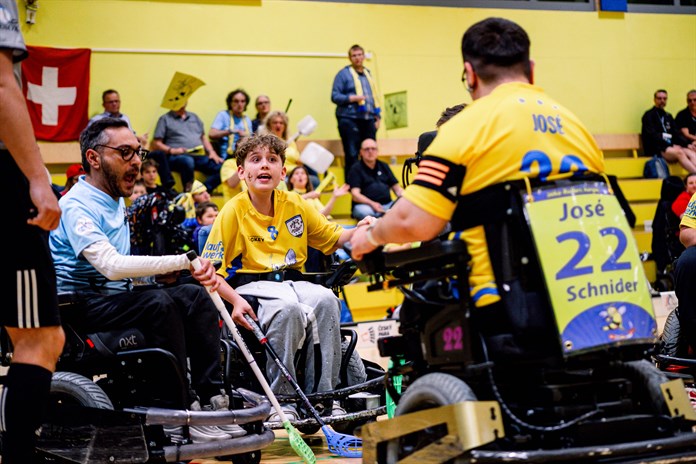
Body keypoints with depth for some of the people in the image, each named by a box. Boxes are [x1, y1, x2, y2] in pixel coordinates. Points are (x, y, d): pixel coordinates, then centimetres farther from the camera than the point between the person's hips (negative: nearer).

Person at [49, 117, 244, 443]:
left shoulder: (116, 201, 18)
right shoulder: (77, 205, -14)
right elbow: (112, 266, -29)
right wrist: (183, 262, -31)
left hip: (116, 297, 9)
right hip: (81, 305, -9)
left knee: (195, 296, -9)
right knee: (158, 303, -32)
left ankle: (211, 397, -15)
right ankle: (182, 413, -29)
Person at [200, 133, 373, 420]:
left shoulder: (295, 205, 8)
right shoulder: (233, 211, -5)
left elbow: (332, 239, 19)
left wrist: (358, 232, -3)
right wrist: (236, 301, -23)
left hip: (292, 282, 4)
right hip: (251, 286, -4)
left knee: (326, 300, -28)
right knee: (288, 308, -36)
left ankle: (324, 394, -19)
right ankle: (281, 399, -23)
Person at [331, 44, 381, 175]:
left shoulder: (368, 74, 20)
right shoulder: (344, 74, 1)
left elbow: (374, 97, 24)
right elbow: (335, 96, -5)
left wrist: (378, 116, 15)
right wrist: (352, 98, -18)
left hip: (368, 120, 6)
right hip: (350, 120, -6)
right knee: (352, 156, -6)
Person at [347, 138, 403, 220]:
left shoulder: (384, 166, 21)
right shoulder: (356, 169, 6)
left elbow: (397, 188, 19)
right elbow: (355, 195, -5)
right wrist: (372, 204, -23)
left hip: (387, 205, 4)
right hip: (366, 205, -4)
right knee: (364, 211, -41)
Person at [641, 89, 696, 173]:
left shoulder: (668, 116, 24)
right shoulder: (649, 115, 3)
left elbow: (676, 134, 17)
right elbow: (653, 136, -9)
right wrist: (671, 146, -18)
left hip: (671, 147, 6)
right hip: (655, 150, -6)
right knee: (679, 153, -34)